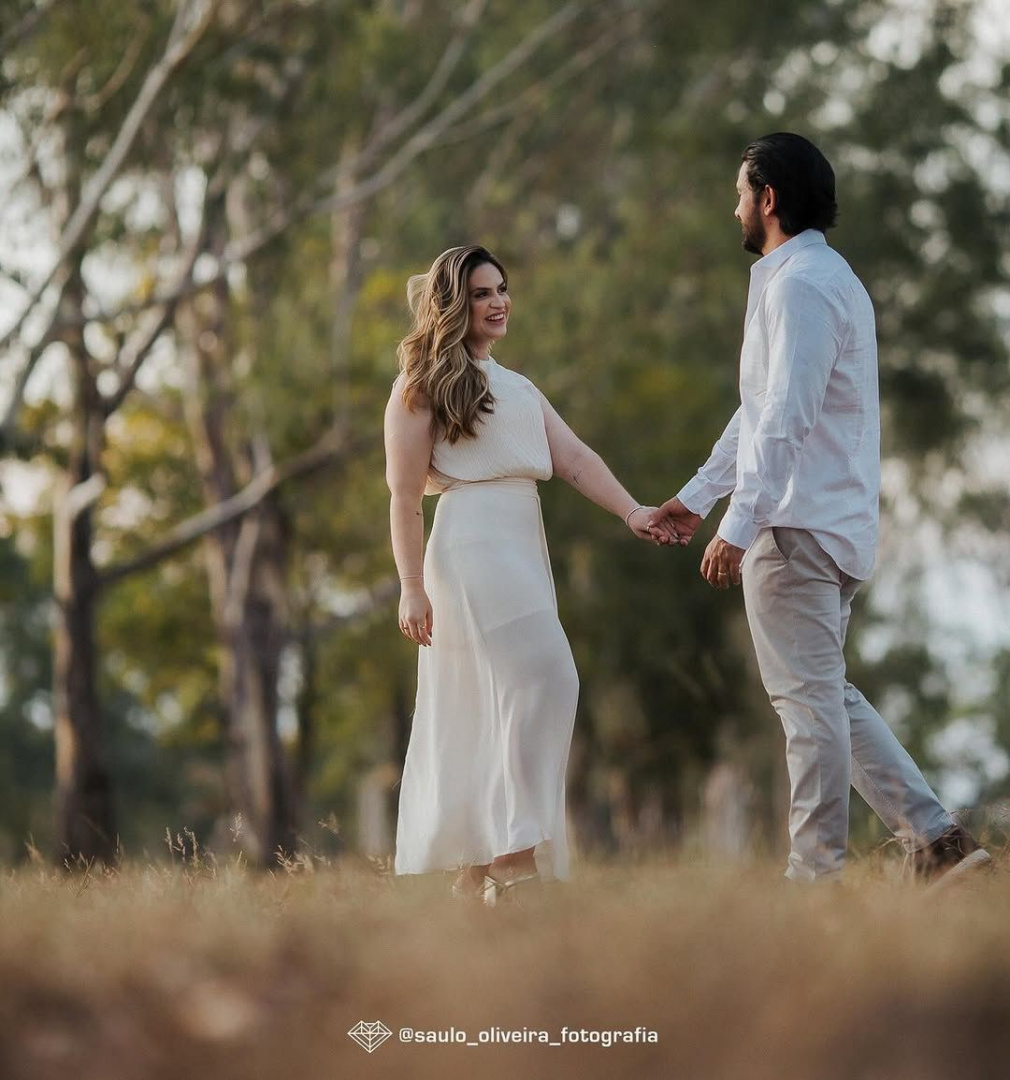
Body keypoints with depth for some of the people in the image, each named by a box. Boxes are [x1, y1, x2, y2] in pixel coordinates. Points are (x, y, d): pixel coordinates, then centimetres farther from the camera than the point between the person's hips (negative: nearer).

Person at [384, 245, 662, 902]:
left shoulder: (520, 389, 23)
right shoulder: (423, 385, 2)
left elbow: (574, 458, 8)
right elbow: (405, 495, -3)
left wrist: (631, 512, -8)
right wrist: (412, 587, -10)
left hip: (524, 551, 7)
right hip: (471, 546, -7)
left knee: (485, 708, 7)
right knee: (545, 678, -19)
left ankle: (475, 869, 9)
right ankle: (516, 855, -23)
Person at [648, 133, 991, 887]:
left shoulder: (800, 285, -14)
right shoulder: (827, 278, 20)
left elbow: (785, 420, -22)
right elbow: (762, 408, 25)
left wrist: (738, 527, -25)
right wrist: (697, 497, 28)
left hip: (796, 527, -10)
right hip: (836, 526, 10)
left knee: (808, 697, -5)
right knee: (829, 696, 14)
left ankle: (815, 873, 0)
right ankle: (934, 837, 9)